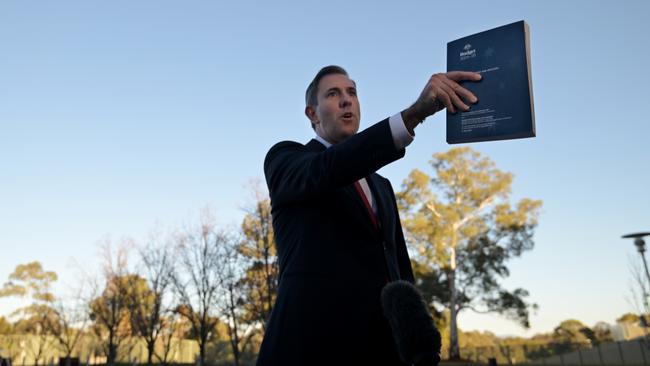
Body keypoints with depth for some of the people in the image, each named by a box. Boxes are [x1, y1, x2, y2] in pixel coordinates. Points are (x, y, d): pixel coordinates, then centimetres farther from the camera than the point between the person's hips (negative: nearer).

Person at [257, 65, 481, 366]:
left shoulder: (381, 186, 23)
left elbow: (400, 267, 18)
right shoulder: (284, 157, 5)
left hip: (385, 340, 6)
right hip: (315, 337, -5)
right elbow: (328, 169, -19)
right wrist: (414, 113, -30)